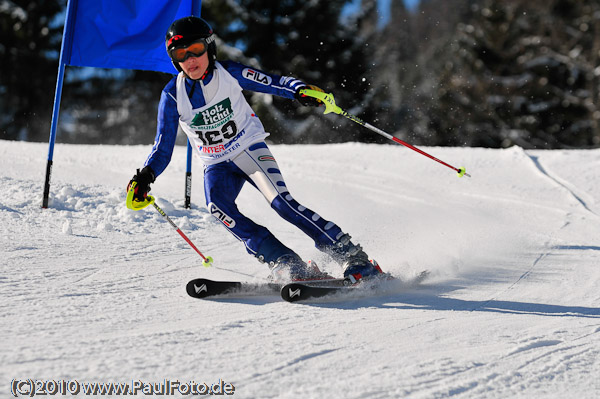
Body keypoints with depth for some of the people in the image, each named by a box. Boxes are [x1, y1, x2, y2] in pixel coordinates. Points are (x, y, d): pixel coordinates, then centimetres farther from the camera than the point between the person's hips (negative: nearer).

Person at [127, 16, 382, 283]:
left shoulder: (230, 73, -11)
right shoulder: (173, 96, -8)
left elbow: (274, 83, -8)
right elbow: (163, 147, -4)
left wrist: (300, 90, -30)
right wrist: (146, 175, -21)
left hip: (251, 150, -2)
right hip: (217, 165, 2)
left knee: (281, 201, -24)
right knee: (216, 204, -29)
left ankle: (354, 258, -19)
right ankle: (286, 264, -30)